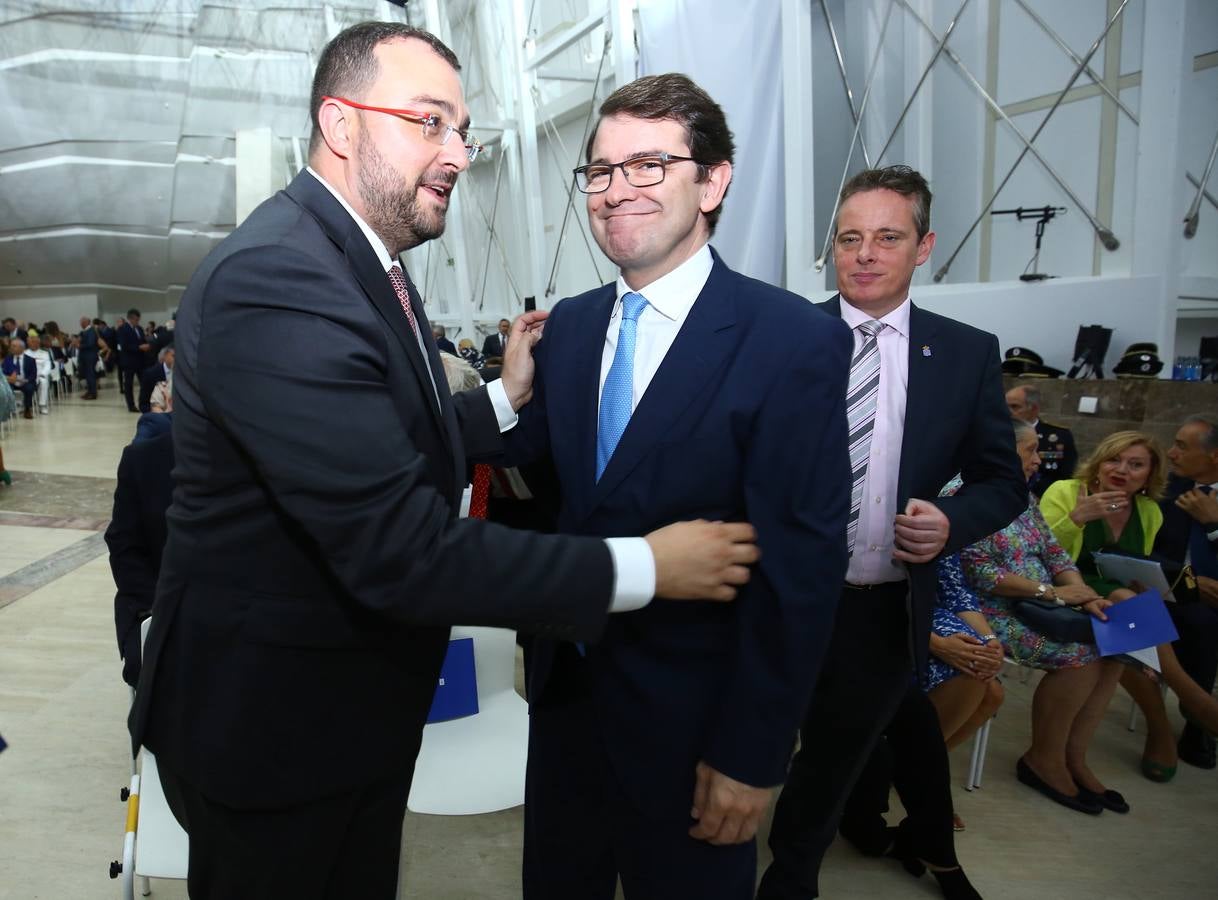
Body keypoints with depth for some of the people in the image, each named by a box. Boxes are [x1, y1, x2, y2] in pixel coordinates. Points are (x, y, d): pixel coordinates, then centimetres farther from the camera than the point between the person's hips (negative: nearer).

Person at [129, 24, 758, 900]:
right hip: (274, 728, -9)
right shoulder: (276, 278, -28)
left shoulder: (364, 264, 4)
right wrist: (644, 568, -26)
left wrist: (506, 397, 4)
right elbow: (402, 550, -32)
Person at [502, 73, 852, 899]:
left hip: (691, 723, -5)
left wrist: (753, 752, -15)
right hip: (564, 694, 5)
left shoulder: (796, 342, -16)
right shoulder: (568, 326, 2)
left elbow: (803, 565, -17)